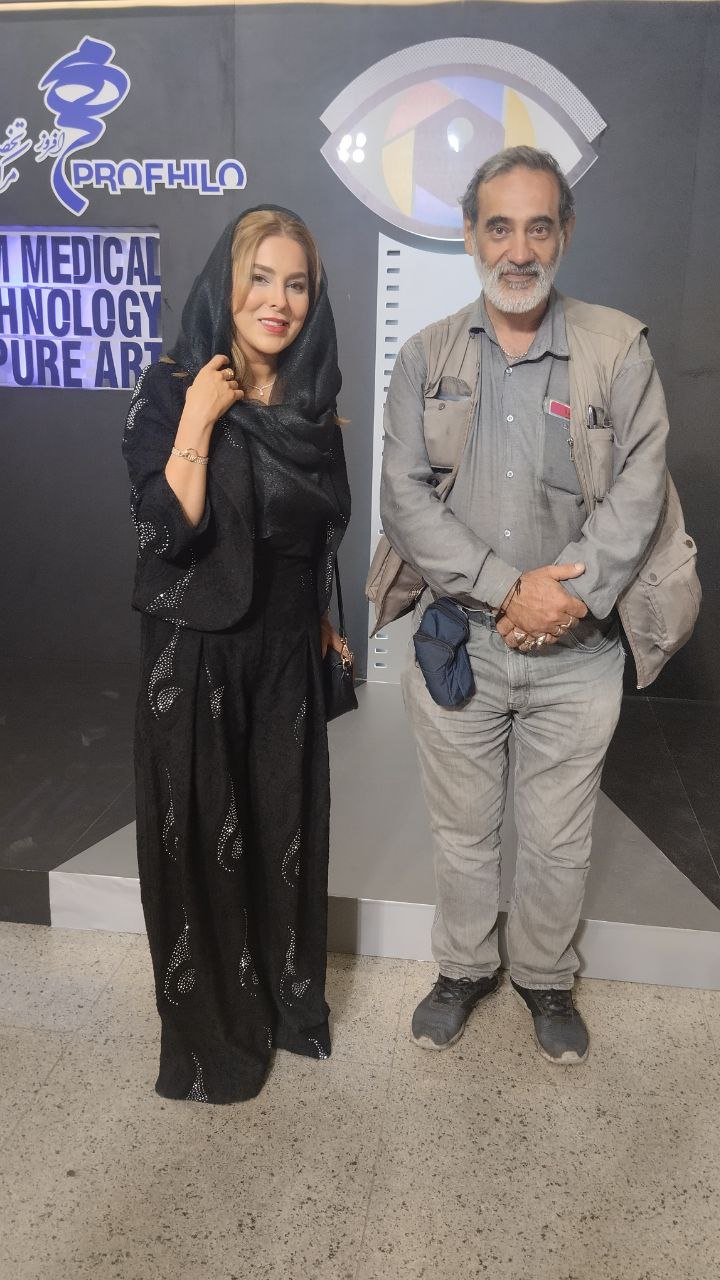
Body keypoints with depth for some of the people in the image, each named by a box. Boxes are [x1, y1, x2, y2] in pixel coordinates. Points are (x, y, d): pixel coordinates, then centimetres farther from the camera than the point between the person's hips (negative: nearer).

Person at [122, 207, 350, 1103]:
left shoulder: (312, 400, 4)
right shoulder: (171, 392, -11)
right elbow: (165, 534, -21)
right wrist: (197, 422, -24)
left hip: (285, 650, 5)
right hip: (197, 651, -4)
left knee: (285, 825, 15)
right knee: (201, 836, 7)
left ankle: (285, 996, 38)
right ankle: (209, 1030, 30)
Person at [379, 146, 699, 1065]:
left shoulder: (619, 349, 0)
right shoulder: (426, 358, 2)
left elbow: (638, 487, -7)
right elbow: (405, 498, -8)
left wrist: (569, 595, -19)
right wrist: (507, 590, -17)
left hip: (579, 652, 0)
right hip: (457, 642, 1)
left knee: (559, 842, 14)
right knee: (463, 832, 16)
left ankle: (545, 978, 40)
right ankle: (463, 969, 41)